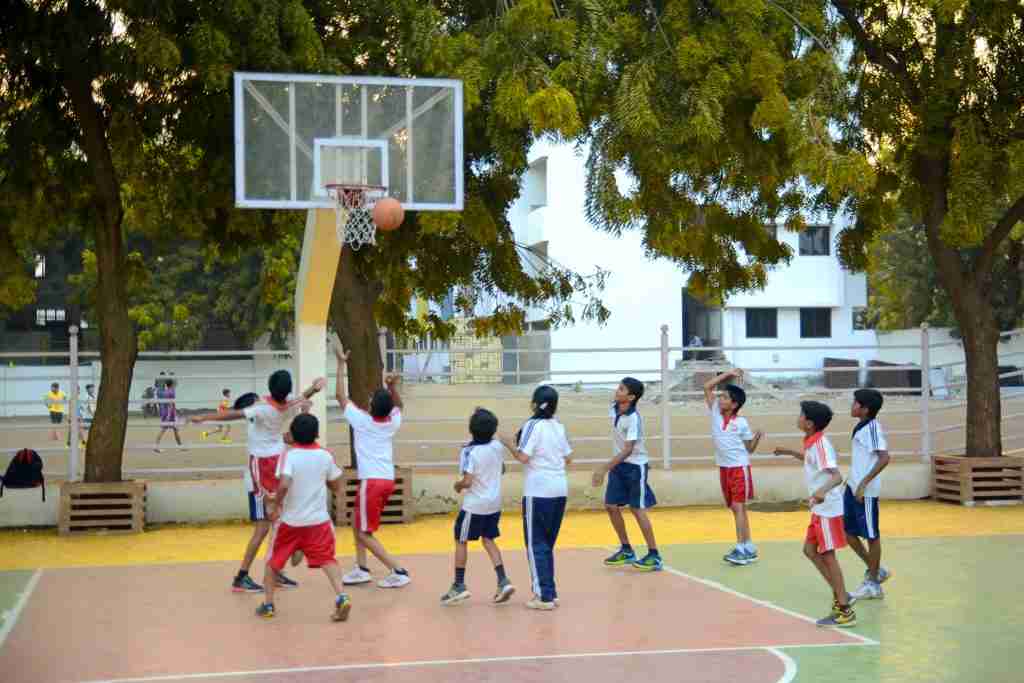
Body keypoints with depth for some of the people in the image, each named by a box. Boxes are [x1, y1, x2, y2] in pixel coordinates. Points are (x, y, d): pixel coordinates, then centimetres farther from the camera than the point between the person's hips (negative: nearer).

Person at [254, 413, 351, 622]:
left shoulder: (289, 456, -11)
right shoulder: (325, 456, 0)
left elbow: (284, 484, -25)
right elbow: (337, 487, 8)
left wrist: (278, 505, -10)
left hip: (290, 520, -1)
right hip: (319, 520, 1)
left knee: (273, 560, 17)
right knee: (327, 559, 0)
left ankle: (268, 604, 21)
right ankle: (341, 597, -22)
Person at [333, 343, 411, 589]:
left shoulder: (362, 420, -9)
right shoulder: (393, 421, 5)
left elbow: (341, 396, 0)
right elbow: (398, 405, 29)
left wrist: (341, 363, 4)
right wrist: (393, 386, 10)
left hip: (372, 481, -7)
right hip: (388, 480, 7)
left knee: (365, 533, -1)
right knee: (357, 521, 22)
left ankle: (398, 571, -9)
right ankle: (362, 569, 22)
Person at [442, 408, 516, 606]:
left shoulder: (470, 452, -21)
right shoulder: (498, 446, -2)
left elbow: (467, 482, -24)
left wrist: (458, 485, -4)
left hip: (474, 505, -6)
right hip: (494, 504, 6)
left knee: (461, 541, 8)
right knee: (488, 540, 16)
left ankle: (459, 586, 11)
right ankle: (503, 582, 4)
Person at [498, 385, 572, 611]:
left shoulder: (533, 425, -9)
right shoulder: (559, 427, 10)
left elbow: (523, 457, -16)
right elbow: (567, 457, 14)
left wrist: (509, 444, 0)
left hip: (538, 492, -6)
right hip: (559, 489, 7)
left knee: (536, 544, 0)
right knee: (548, 544, 16)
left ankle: (545, 596, -3)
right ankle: (551, 593, 16)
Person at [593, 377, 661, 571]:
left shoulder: (633, 418, -24)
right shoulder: (614, 409, -2)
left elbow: (627, 450, -27)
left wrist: (604, 468, -29)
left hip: (635, 466, -8)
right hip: (619, 464, 8)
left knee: (637, 509, -5)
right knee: (611, 506, 6)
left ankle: (654, 555, 5)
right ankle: (626, 550, 20)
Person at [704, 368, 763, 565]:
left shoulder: (741, 423, -6)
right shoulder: (715, 412, 3)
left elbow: (749, 449, 1)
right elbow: (707, 387, 3)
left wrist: (757, 438, -18)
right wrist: (728, 374, 2)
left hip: (739, 467, -5)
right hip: (723, 468, 5)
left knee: (739, 507, -11)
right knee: (735, 508, 9)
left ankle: (742, 547, -14)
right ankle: (748, 547, 15)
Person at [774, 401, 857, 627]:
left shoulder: (821, 444, -21)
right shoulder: (812, 443, 7)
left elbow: (836, 476, -32)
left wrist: (822, 490, -49)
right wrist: (790, 452, 33)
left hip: (828, 508, -10)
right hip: (820, 508, 10)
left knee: (827, 555, -6)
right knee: (810, 550, 15)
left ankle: (845, 611, -2)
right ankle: (839, 594, 22)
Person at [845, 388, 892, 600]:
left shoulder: (873, 428, -16)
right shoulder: (860, 427, 11)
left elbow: (884, 458, -25)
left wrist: (864, 483, -25)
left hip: (866, 491, -9)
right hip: (853, 487, 9)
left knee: (871, 535, 2)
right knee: (846, 530, 12)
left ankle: (873, 583, 13)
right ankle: (875, 570, 26)